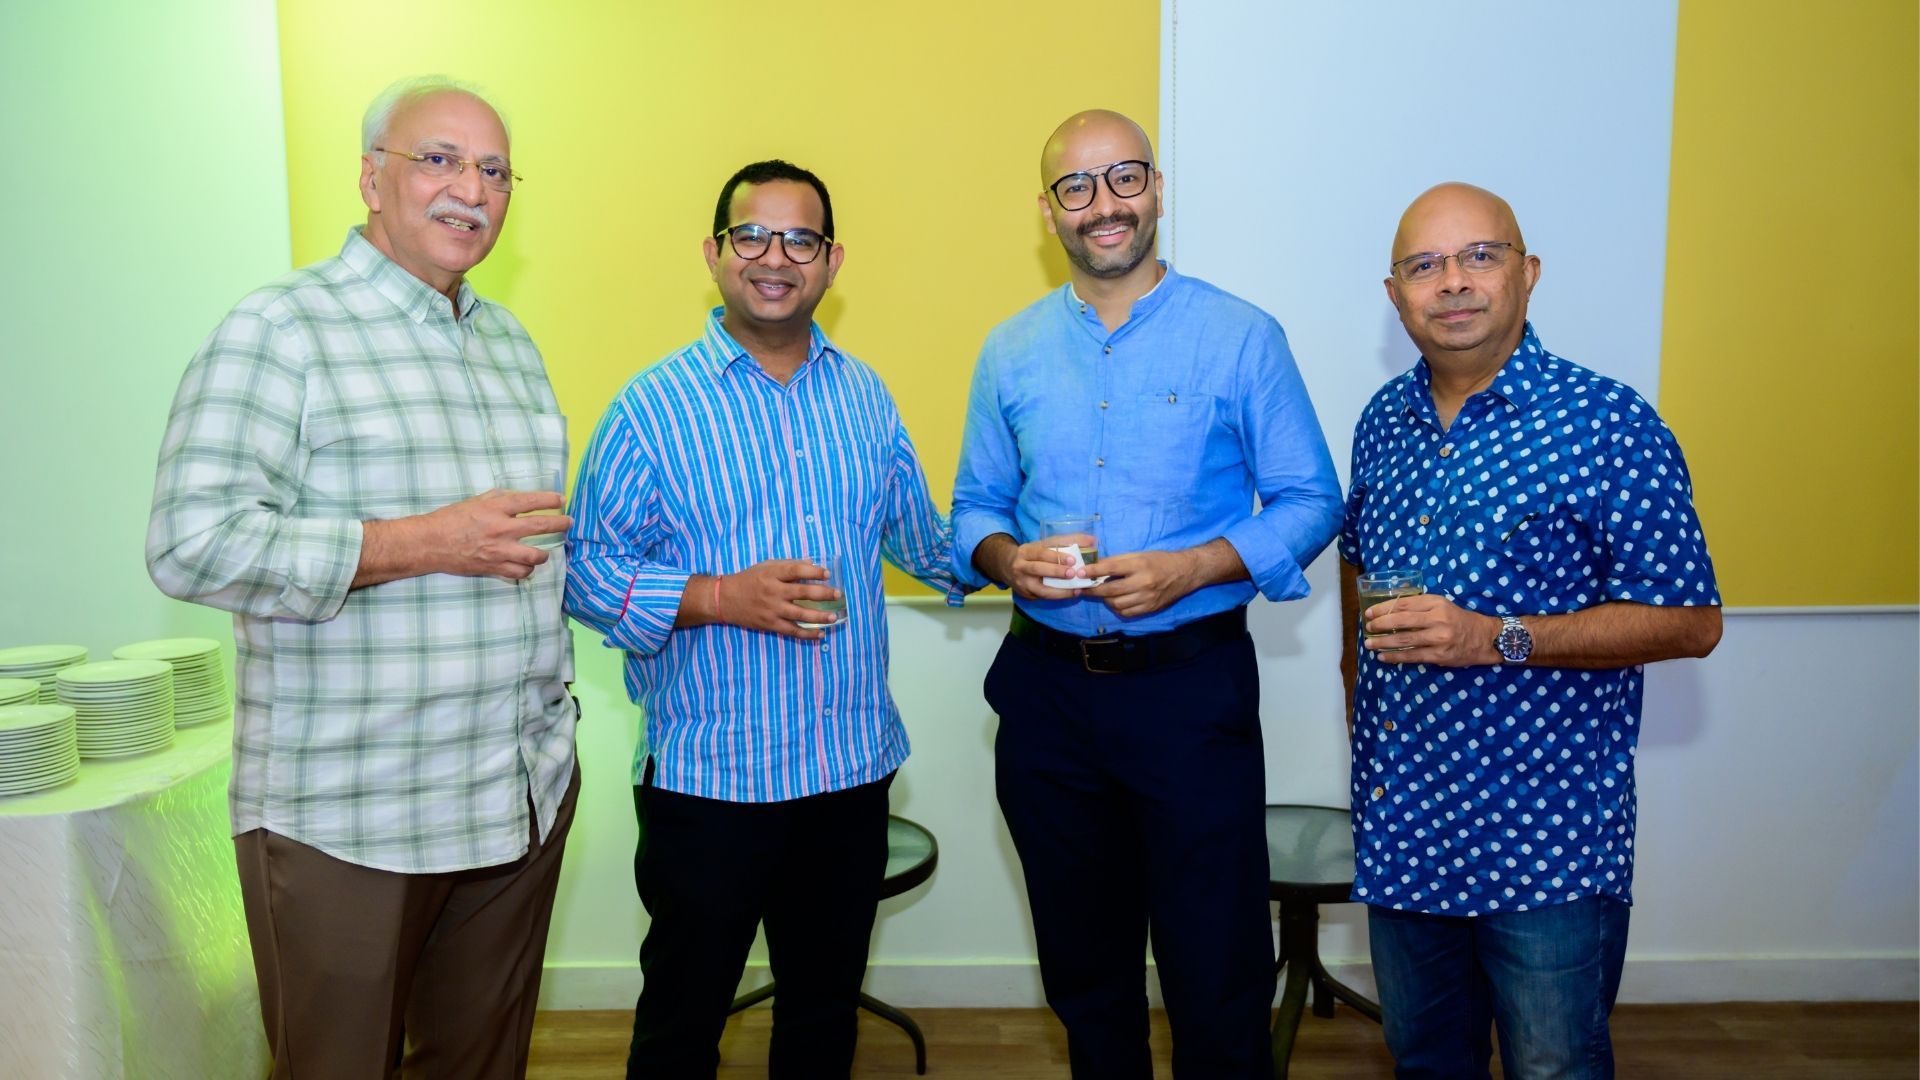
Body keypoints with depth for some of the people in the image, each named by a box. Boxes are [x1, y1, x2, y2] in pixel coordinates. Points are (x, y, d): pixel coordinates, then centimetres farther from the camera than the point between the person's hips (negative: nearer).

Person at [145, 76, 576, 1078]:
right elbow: (191, 543, -18)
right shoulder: (280, 328, -8)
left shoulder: (510, 341, 14)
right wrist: (425, 544, -21)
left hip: (524, 796, 6)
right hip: (346, 817, -6)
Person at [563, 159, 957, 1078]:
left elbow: (921, 536, 18)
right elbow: (586, 568, -10)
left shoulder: (863, 395, 7)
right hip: (706, 777, -4)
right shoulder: (653, 406, -8)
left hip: (852, 768, 4)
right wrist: (720, 597, -22)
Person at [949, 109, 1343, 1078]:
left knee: (1217, 976, 3)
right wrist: (1006, 556, -11)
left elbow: (1311, 500, -2)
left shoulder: (1241, 337, -3)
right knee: (1082, 964, 18)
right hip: (1045, 688, 4)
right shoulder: (1009, 352, 7)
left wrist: (1194, 567, -18)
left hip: (1191, 683, -3)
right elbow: (973, 509, 12)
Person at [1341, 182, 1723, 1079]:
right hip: (1398, 811, 6)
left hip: (1545, 834, -5)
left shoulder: (1609, 425, -12)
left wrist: (1497, 640, -23)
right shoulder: (1384, 421, 6)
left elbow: (1691, 623, -13)